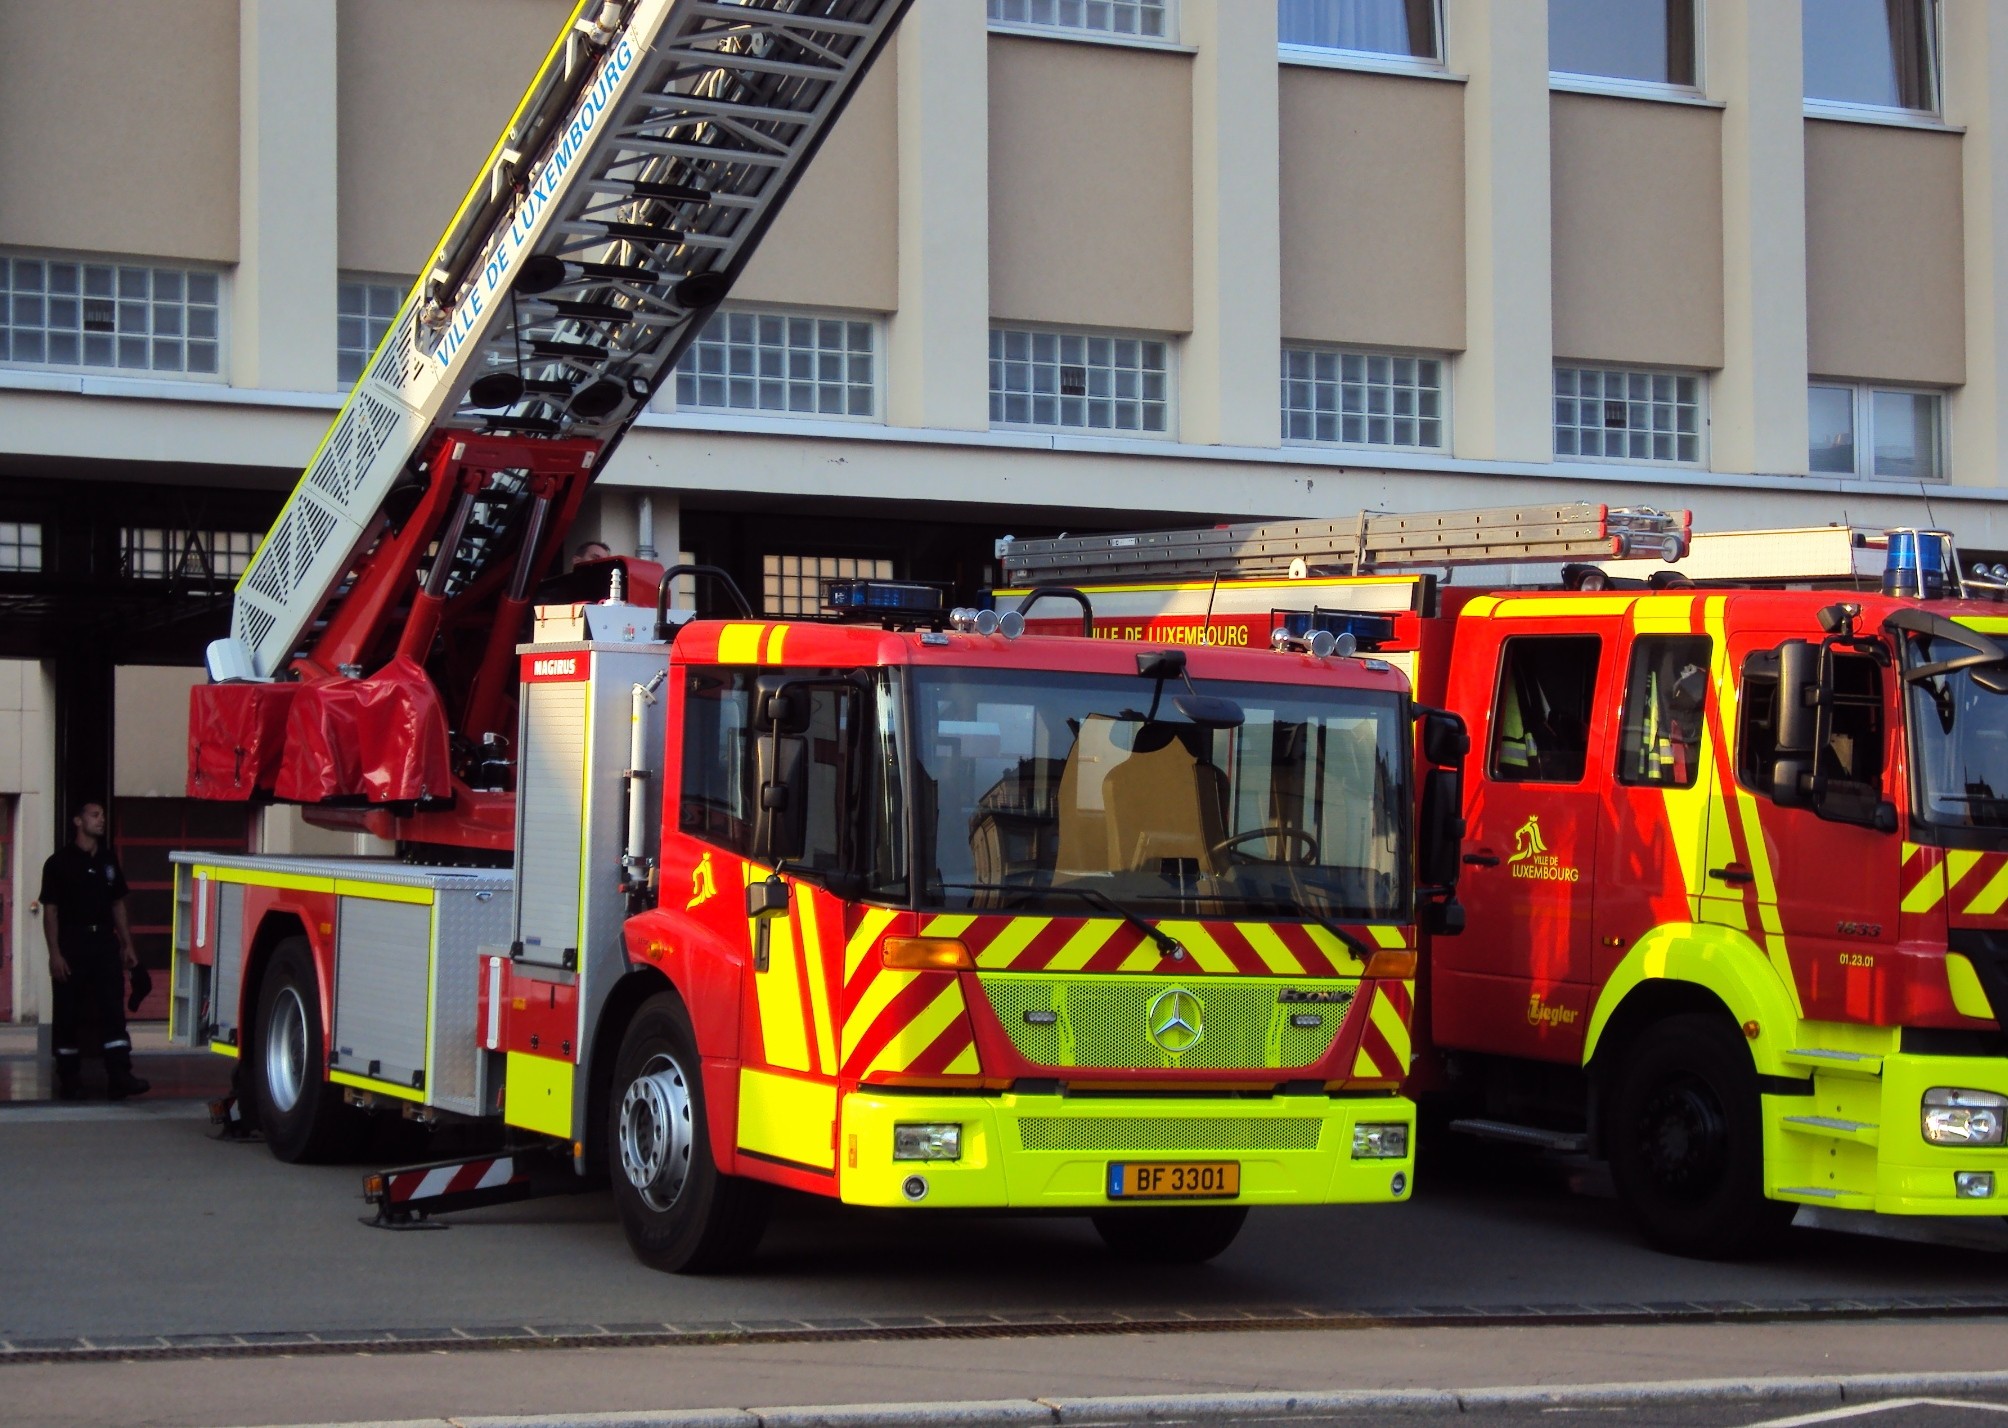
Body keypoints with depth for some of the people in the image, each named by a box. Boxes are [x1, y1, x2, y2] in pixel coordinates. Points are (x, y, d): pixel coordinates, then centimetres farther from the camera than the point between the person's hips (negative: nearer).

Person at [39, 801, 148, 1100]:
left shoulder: (108, 860, 11)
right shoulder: (59, 862, -4)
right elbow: (50, 910, -6)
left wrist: (127, 945, 11)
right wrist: (55, 953, -13)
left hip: (104, 943, 4)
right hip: (72, 944, -4)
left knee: (113, 1010, -6)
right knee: (69, 1014, 3)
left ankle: (120, 1077, -11)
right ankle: (69, 1080, 12)